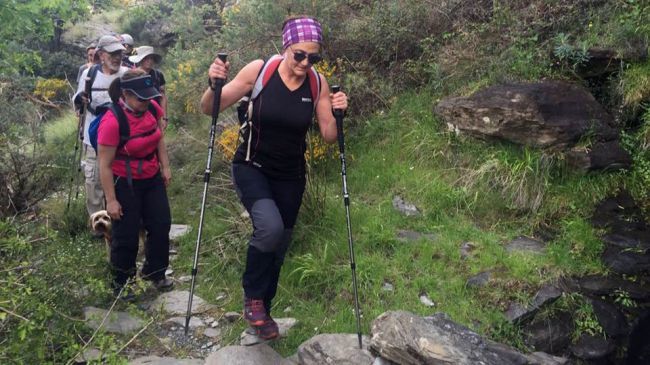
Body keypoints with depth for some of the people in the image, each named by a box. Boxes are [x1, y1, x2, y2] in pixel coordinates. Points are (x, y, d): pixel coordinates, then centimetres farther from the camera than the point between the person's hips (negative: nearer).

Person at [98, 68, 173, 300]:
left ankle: (155, 273, 32)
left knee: (161, 226, 12)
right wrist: (111, 200, -19)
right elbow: (105, 165, -21)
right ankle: (120, 283, 25)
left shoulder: (152, 108, -8)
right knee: (126, 236, 3)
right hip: (124, 184, -6)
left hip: (152, 179, 6)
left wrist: (165, 166, 6)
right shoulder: (112, 122, -26)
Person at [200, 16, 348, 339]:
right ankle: (252, 297, -2)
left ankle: (262, 309, 37)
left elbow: (328, 137, 0)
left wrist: (336, 114, -19)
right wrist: (214, 84, -29)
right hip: (252, 167, -3)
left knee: (279, 245, 12)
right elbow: (209, 109, -9)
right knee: (270, 227, -29)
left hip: (290, 176, 3)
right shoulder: (259, 70, -15)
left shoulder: (318, 84, -8)